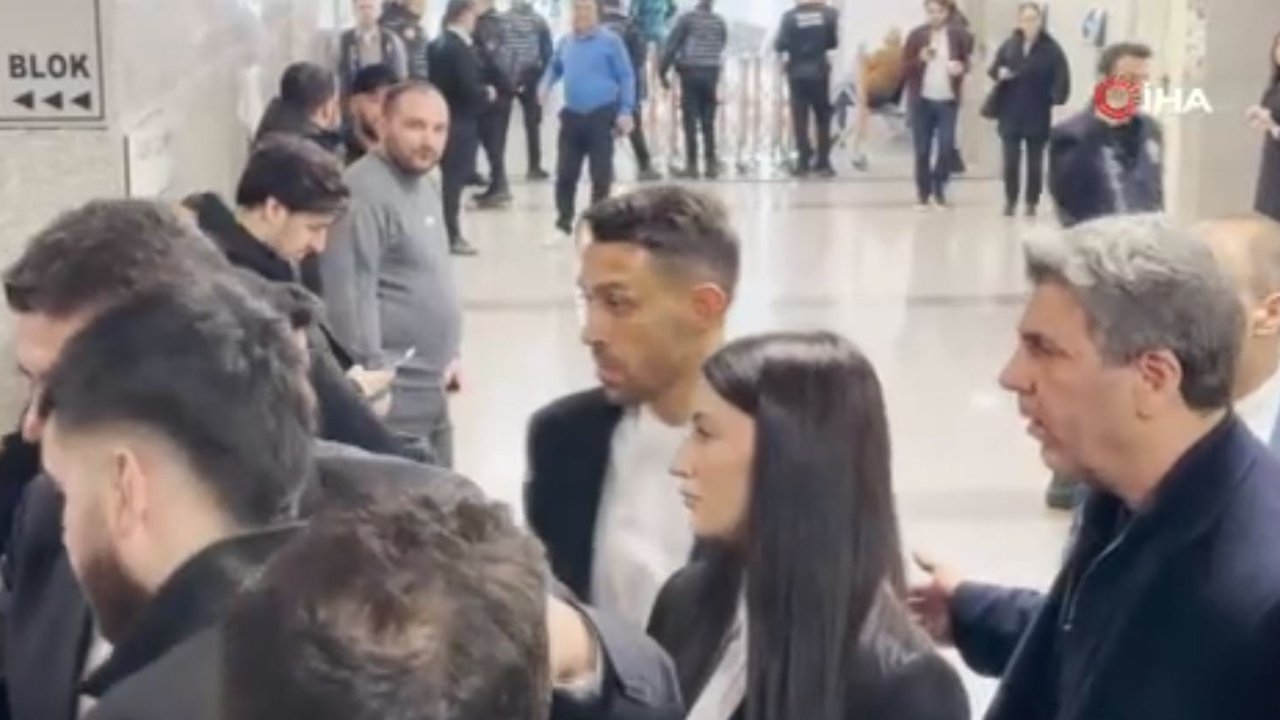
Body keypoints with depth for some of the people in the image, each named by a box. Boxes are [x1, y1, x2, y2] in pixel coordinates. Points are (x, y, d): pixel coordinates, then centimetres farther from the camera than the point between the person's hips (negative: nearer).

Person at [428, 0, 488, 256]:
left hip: (444, 118, 8)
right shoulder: (462, 48, -18)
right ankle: (451, 236, 4)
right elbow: (470, 89, -22)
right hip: (461, 121, -8)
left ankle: (446, 231, 22)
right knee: (456, 178, -1)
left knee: (450, 177, 16)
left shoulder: (437, 44, 8)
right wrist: (487, 93, -3)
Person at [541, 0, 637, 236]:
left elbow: (626, 77, -6)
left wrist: (626, 111, -13)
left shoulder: (610, 41, -7)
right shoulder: (565, 42, 9)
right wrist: (546, 85, 7)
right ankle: (563, 221, 16)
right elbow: (555, 67, 27)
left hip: (602, 116, -4)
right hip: (572, 116, 4)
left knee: (601, 174, 1)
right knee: (565, 172, 5)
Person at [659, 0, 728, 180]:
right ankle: (711, 165, 5)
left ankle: (692, 165, -3)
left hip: (690, 73, -3)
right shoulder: (720, 22, 8)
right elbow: (722, 46, 12)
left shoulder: (687, 18, -3)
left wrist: (662, 71, 1)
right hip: (711, 73, 3)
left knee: (690, 122, 0)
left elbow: (672, 44, -4)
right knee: (708, 123, 8)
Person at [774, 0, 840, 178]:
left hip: (797, 72, -1)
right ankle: (823, 163, 10)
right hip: (819, 71, 1)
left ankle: (804, 163, 0)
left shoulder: (790, 16, -9)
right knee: (823, 117, 11)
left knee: (800, 118, 4)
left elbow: (779, 45, -8)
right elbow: (833, 42, 4)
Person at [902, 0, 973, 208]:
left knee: (947, 147, -4)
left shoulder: (959, 35, 0)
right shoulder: (916, 35, -1)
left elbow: (966, 61, 11)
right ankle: (923, 192, 16)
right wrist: (920, 60, -19)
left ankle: (939, 190, 15)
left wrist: (961, 67, -12)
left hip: (948, 101, 0)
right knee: (922, 149, 5)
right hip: (921, 100, 0)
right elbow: (905, 67, 0)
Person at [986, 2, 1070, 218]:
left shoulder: (1051, 48, -7)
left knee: (1035, 161, 7)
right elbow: (993, 69, 11)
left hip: (1038, 116, -2)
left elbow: (1061, 79, -10)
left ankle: (1032, 202, 17)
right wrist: (1000, 73, -11)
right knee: (1011, 160, 4)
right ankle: (1010, 200, 17)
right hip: (1011, 114, 2)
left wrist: (1057, 100, -24)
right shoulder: (1009, 45, 2)